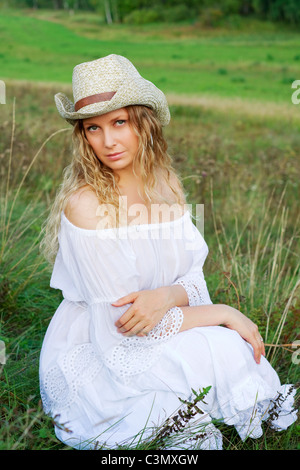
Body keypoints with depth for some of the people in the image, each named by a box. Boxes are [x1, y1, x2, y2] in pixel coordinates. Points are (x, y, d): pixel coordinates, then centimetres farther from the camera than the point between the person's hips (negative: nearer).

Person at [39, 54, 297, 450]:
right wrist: (224, 313, -17)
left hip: (152, 338, 6)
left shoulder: (167, 183, -2)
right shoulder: (84, 204, -22)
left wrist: (167, 296, -24)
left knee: (236, 342, -17)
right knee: (218, 349, -23)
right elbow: (121, 324, -21)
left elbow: (194, 276, 0)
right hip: (88, 356, -5)